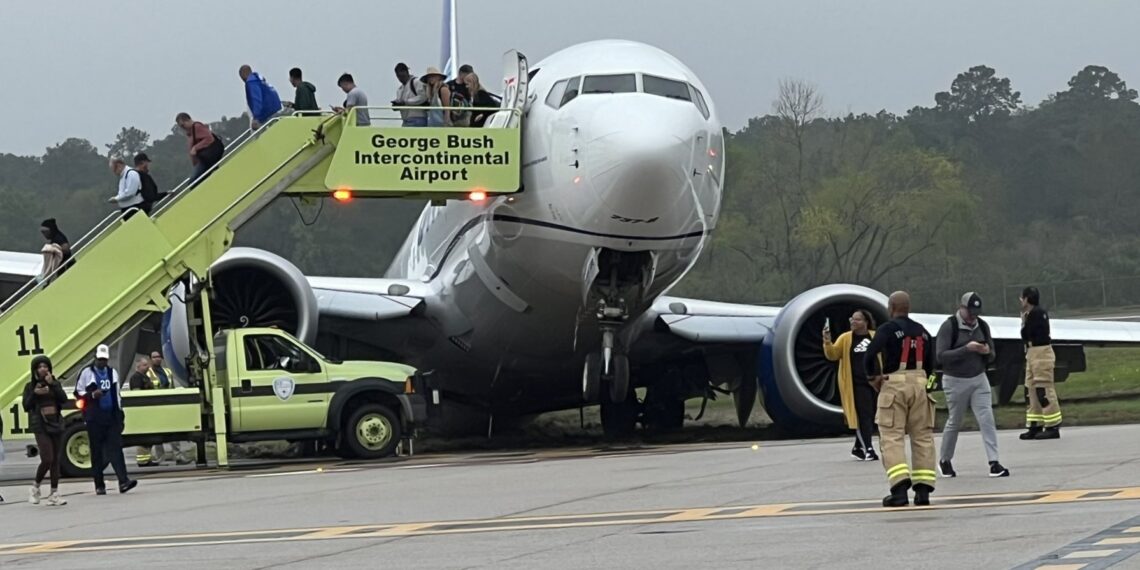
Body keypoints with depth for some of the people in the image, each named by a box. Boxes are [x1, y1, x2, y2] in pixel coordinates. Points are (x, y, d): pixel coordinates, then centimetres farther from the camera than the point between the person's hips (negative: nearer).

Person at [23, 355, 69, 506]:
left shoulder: (55, 383, 9)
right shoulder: (30, 386, 2)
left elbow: (64, 399, -6)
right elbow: (26, 407, -2)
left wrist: (52, 384, -14)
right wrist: (35, 394, -16)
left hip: (56, 424, 4)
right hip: (41, 427, -4)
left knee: (55, 460, 3)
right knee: (47, 459, -14)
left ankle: (54, 494, 6)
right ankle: (35, 487, 8)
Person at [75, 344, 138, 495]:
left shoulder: (113, 373, 16)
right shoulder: (87, 373, 3)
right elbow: (78, 392, 3)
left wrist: (120, 413, 17)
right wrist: (92, 395, -15)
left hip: (112, 416, 3)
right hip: (95, 419, -3)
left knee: (116, 448, -9)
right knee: (97, 451, 1)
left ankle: (123, 481, -20)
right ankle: (99, 485, 7)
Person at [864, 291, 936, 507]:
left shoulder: (888, 329, -6)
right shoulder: (922, 332, 12)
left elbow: (870, 355, -15)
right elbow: (930, 364, 14)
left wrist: (873, 376, 1)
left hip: (894, 384, -5)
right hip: (920, 383, 5)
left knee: (891, 437, -4)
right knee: (923, 436, 9)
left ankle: (900, 489, -16)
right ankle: (923, 489, 6)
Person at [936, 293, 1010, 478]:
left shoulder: (982, 326, 5)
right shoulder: (949, 327, -11)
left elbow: (991, 358, 11)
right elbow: (941, 356, -19)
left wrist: (987, 352, -14)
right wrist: (966, 349, -28)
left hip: (979, 379, 4)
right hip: (956, 381, -4)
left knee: (987, 420, -8)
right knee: (954, 422, 7)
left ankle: (994, 463, -11)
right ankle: (945, 461, 26)